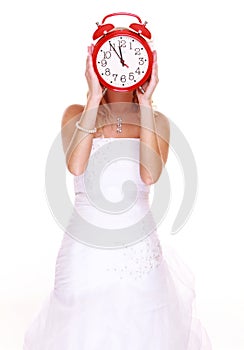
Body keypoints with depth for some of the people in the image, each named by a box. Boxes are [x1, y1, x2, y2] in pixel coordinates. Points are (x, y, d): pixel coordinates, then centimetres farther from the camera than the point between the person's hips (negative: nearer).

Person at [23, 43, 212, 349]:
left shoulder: (156, 121, -1)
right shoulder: (77, 114, -3)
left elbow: (150, 175, -20)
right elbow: (76, 166, -22)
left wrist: (145, 104, -17)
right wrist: (94, 97, -20)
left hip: (139, 248, 1)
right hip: (85, 246, 0)